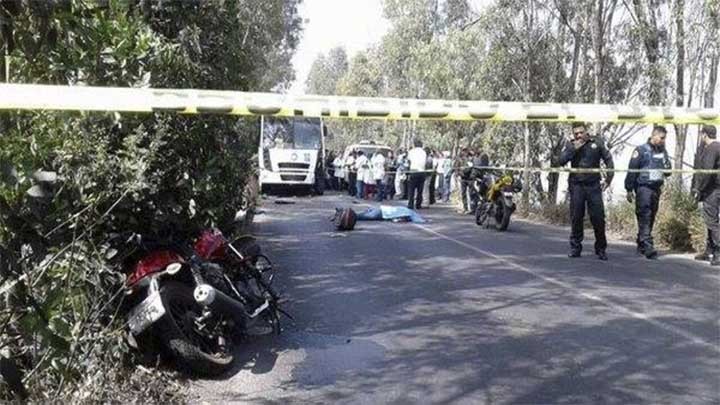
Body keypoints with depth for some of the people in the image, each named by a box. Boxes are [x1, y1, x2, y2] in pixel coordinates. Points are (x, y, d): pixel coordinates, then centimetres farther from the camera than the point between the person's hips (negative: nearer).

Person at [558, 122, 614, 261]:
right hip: (576, 185, 1)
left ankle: (601, 249, 10)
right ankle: (575, 247, 14)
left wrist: (609, 176, 0)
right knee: (576, 218, 4)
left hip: (593, 185, -1)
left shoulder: (597, 143, 2)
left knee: (598, 217, -1)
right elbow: (561, 161, -6)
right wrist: (574, 149, -14)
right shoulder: (571, 145, 4)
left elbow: (608, 159, 8)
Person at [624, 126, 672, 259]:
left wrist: (667, 166, -7)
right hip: (643, 187, -7)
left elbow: (668, 172, 17)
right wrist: (629, 189, -8)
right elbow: (632, 170, -6)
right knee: (644, 217, -12)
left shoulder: (663, 152, 12)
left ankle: (641, 245, 20)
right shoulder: (641, 150, -6)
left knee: (650, 218, 10)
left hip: (656, 188, 7)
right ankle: (648, 247, -18)